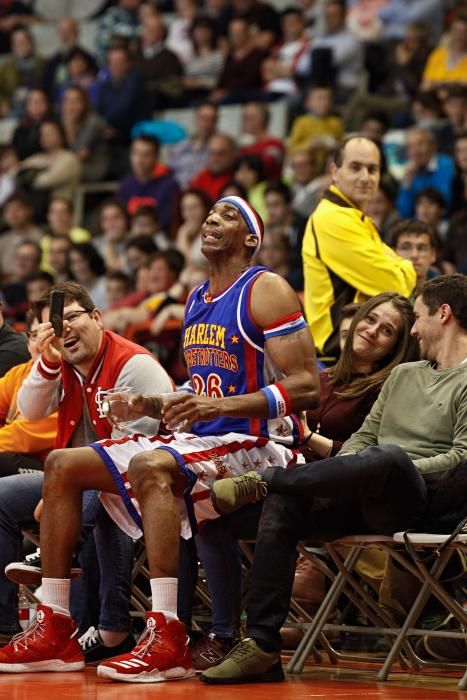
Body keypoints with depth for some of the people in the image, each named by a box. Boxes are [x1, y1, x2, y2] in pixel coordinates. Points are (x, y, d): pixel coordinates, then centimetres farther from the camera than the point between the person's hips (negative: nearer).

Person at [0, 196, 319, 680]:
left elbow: (307, 386, -17)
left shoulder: (265, 290, -8)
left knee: (152, 466, -38)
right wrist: (156, 406, 7)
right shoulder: (196, 300, 18)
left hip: (259, 446, -9)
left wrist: (221, 406, -26)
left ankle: (166, 639, -42)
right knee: (62, 466, 2)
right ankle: (53, 630, -3)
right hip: (200, 442, 9)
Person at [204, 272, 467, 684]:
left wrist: (397, 472, -16)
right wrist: (342, 472, 5)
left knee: (389, 457, -41)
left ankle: (256, 482, -32)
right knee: (282, 507, -22)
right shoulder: (403, 375, 29)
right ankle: (261, 647, -27)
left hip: (416, 499, -7)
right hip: (361, 502, 7)